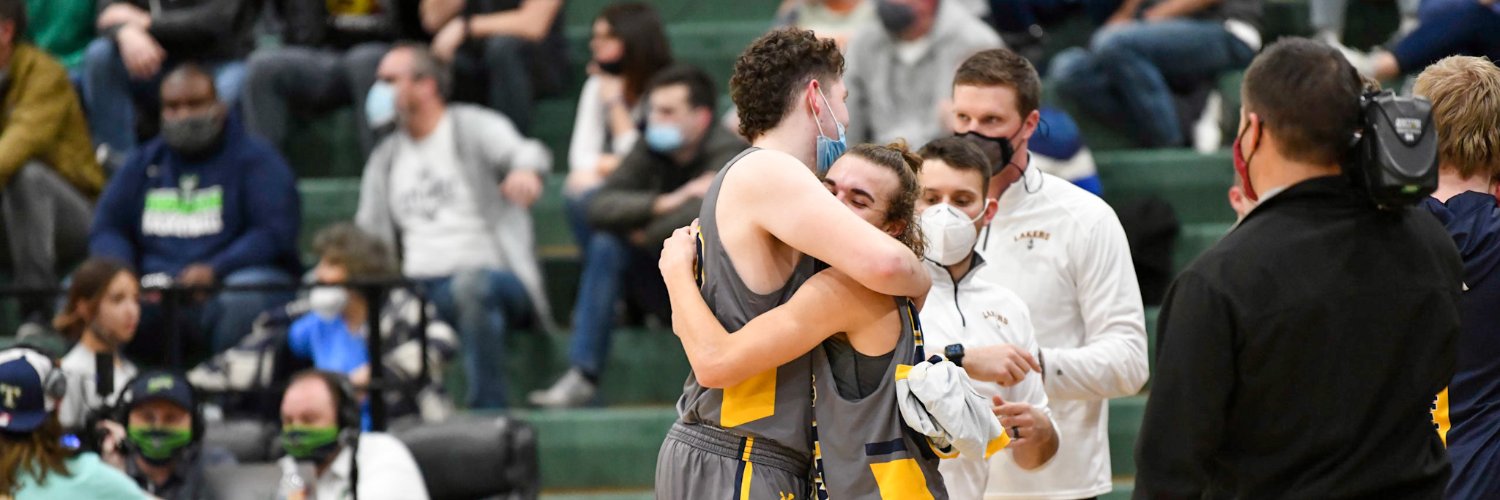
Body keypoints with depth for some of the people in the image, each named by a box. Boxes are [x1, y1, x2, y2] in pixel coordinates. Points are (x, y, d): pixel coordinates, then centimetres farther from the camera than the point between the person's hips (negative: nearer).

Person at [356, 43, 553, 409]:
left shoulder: (475, 127, 7)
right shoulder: (386, 157, 24)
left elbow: (525, 151, -15)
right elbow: (369, 239, 19)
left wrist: (526, 169, -42)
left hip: (490, 273, -4)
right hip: (419, 288, 4)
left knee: (470, 284, -42)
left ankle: (487, 412, -38)